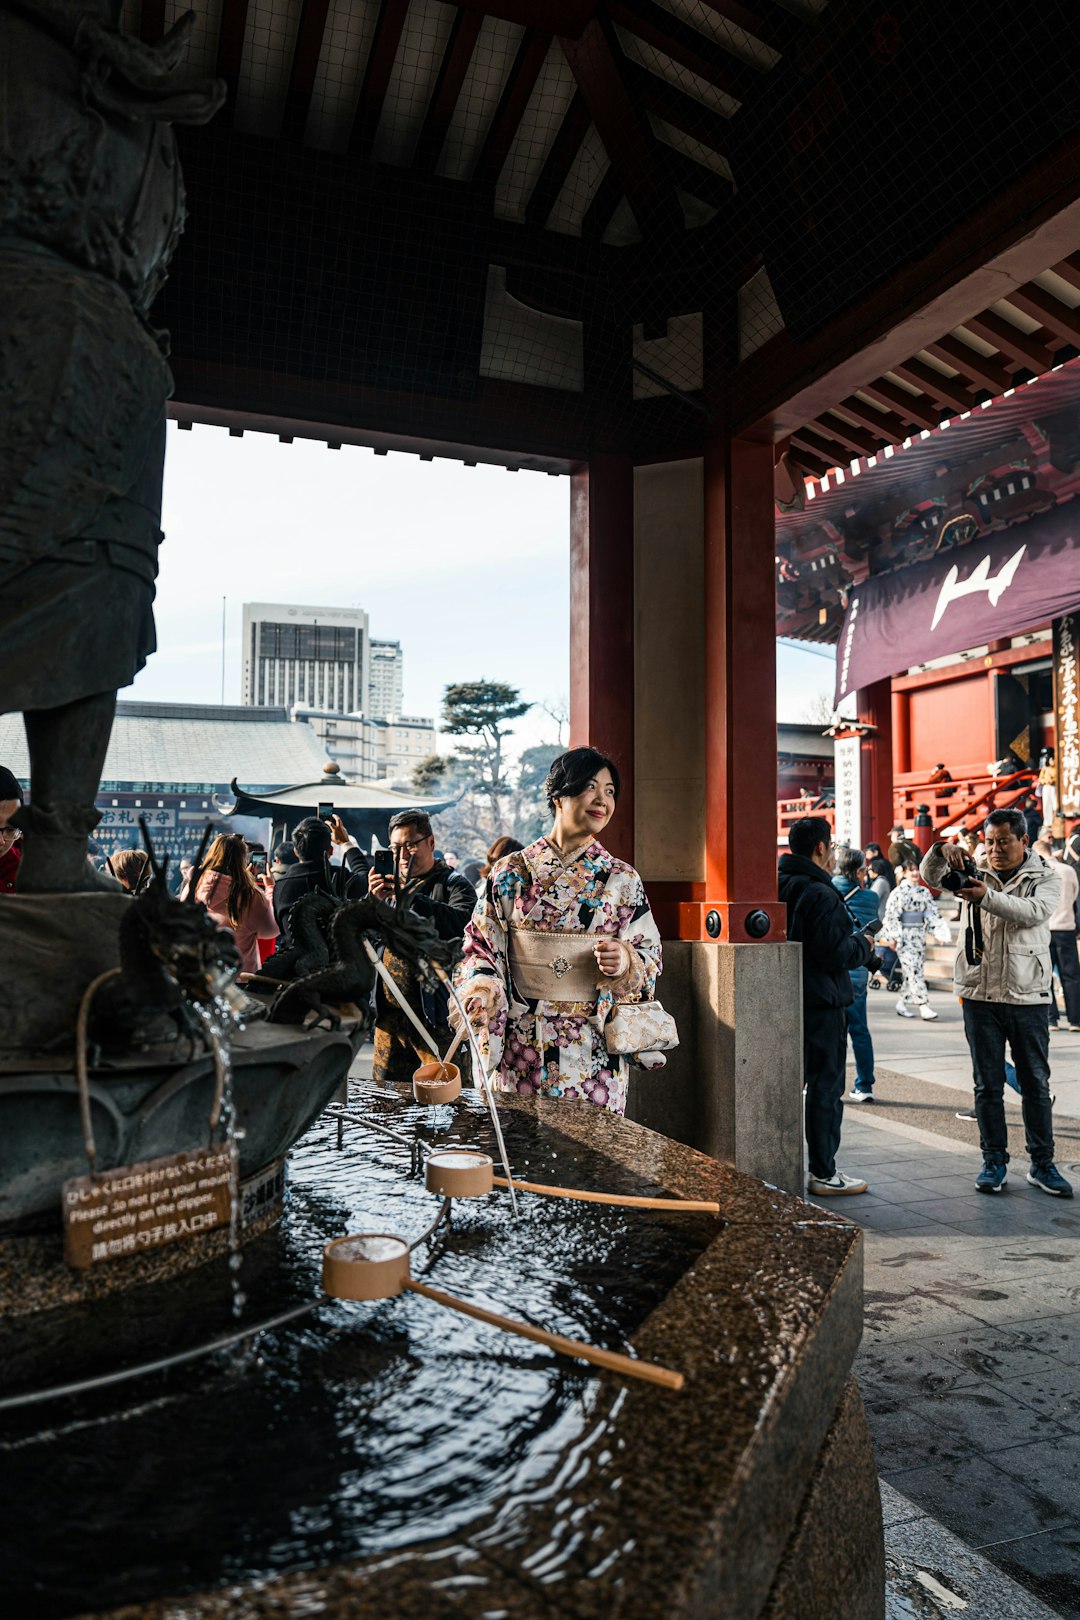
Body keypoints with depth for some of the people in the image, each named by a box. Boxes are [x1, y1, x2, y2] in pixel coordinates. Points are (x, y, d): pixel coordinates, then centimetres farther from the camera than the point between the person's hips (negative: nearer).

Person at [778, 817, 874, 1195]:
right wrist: (864, 945, -2)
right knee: (825, 1086, 1)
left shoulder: (779, 887, 9)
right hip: (821, 1004, -9)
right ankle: (824, 1174, 9)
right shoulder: (820, 894, -19)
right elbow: (833, 953, -21)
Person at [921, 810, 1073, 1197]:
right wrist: (940, 852, -24)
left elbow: (1034, 912, -18)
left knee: (1036, 1084, 7)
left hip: (1028, 996, -1)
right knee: (988, 1085, 7)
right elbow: (931, 878, -4)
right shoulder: (974, 875, 8)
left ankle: (1042, 1163, 18)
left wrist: (988, 897, -32)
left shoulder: (1045, 878, 1)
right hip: (980, 995, 1)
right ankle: (994, 1161, 17)